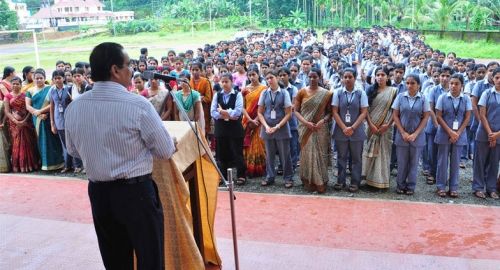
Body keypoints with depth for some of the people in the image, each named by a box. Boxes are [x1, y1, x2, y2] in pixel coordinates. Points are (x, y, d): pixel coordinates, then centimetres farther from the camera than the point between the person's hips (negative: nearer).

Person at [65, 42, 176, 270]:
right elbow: (166, 151, -9)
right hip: (136, 192, -5)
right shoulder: (138, 105, -18)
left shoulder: (73, 107, -2)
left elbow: (73, 150, 14)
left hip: (97, 192, 6)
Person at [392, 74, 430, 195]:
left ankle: (411, 186, 19)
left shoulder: (423, 99, -2)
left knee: (414, 162, 7)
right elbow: (395, 115, 0)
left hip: (417, 136, 0)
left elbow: (425, 117, -1)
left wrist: (415, 134, -10)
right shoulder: (400, 97, -1)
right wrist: (403, 133, -8)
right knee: (402, 162, 7)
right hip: (402, 135, 0)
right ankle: (401, 185, 20)